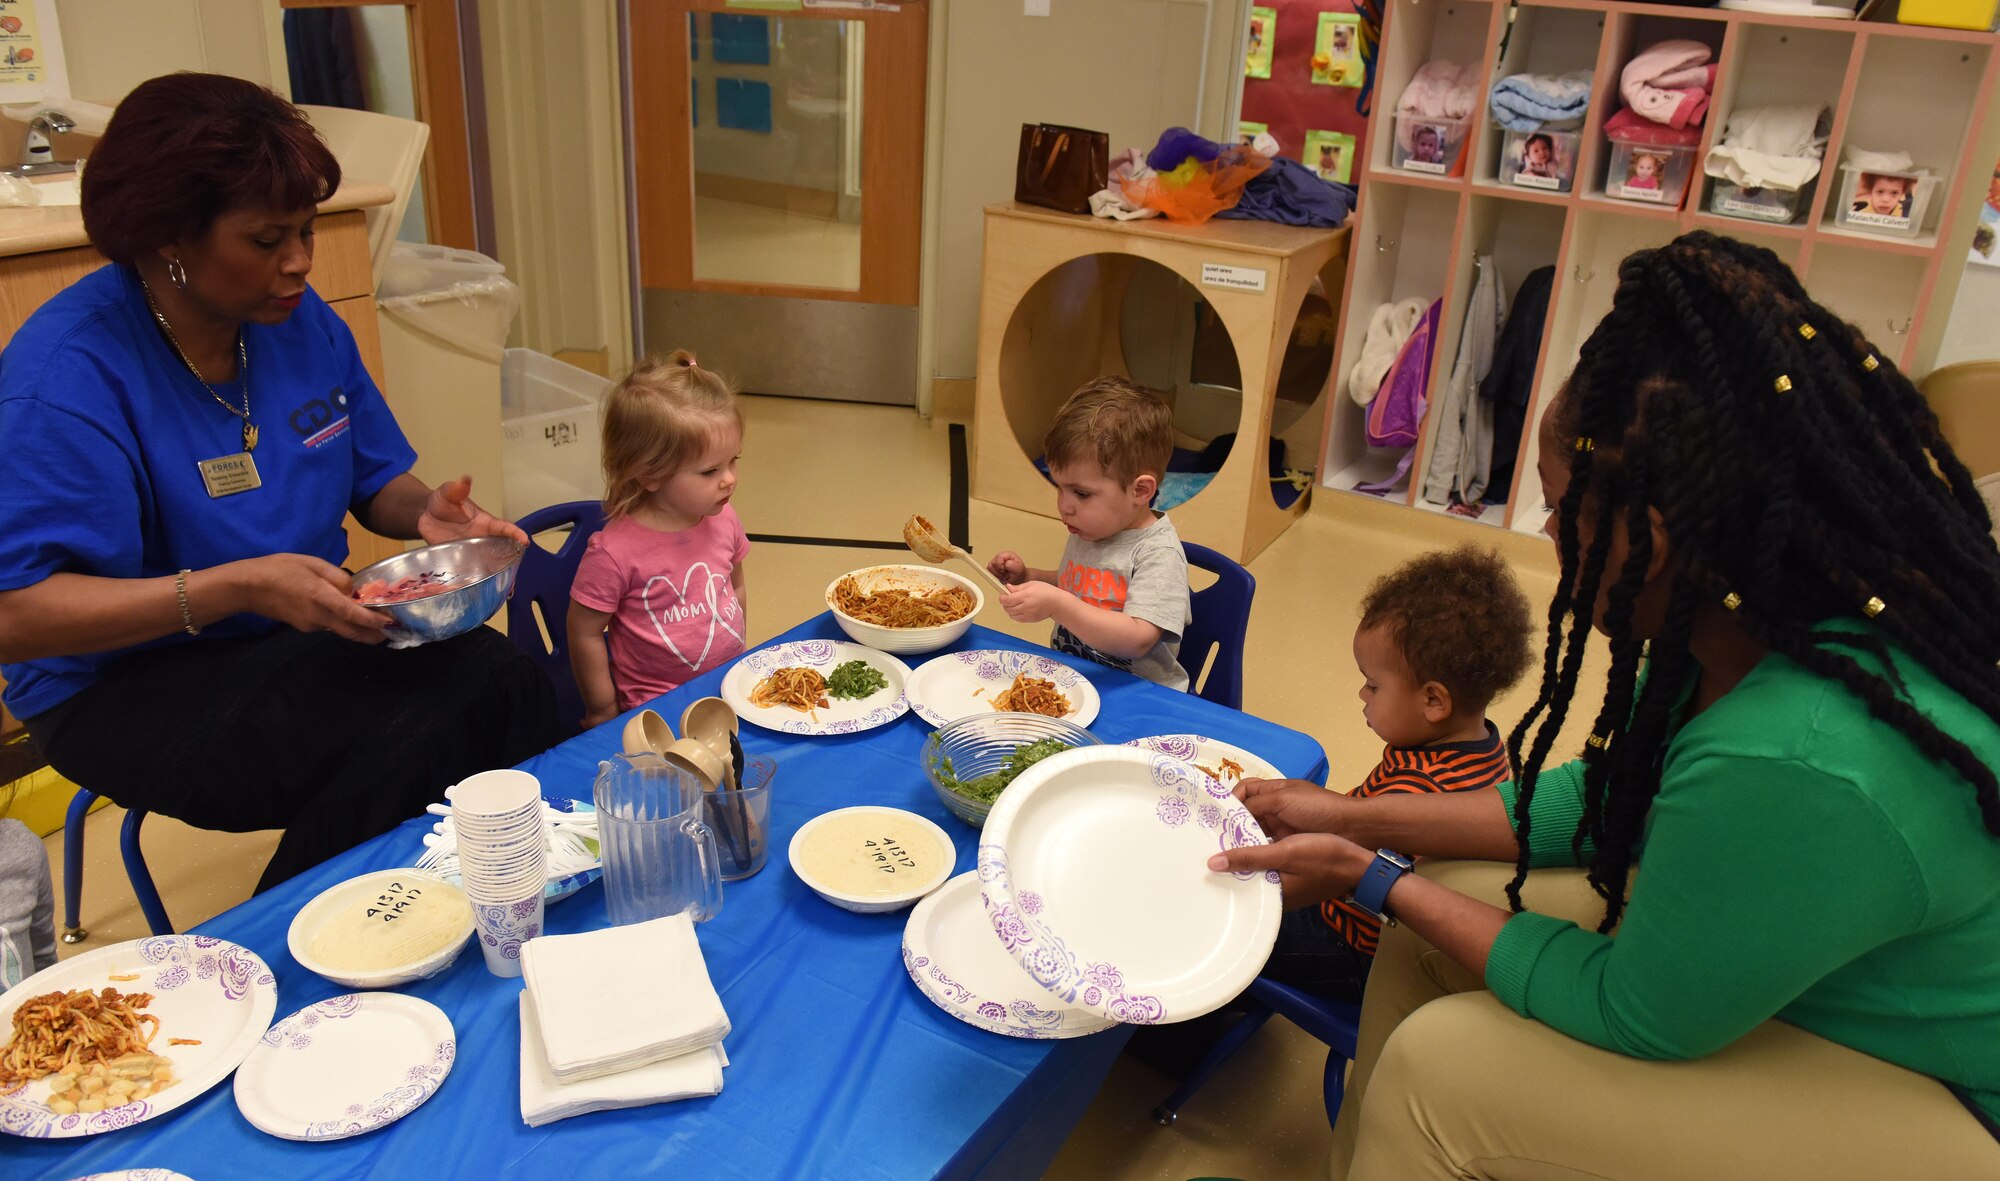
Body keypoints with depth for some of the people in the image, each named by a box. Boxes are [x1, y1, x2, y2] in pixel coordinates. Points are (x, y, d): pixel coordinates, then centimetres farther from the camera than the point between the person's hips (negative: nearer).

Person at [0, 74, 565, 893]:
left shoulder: (301, 320, 3)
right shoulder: (68, 372, -18)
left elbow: (375, 481, 12)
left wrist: (427, 513, -12)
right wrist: (240, 587, -32)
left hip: (300, 638, 6)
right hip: (128, 688, -6)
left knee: (499, 681, -22)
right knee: (411, 742, -29)